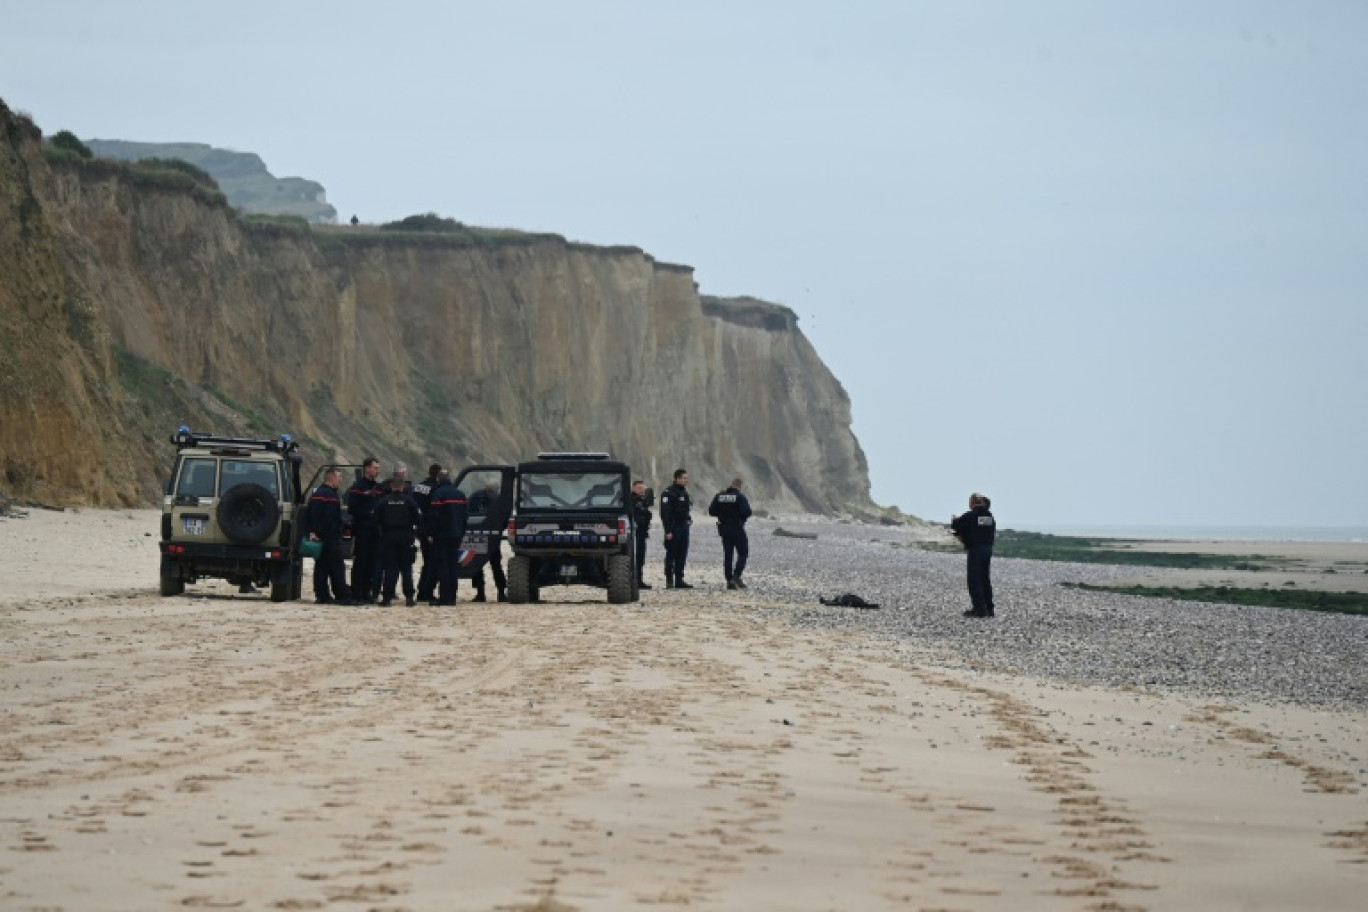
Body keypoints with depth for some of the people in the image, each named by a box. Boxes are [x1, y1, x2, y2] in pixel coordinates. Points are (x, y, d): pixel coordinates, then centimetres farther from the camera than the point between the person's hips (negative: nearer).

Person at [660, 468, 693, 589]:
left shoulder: (684, 492, 15)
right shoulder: (669, 493, -11)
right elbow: (665, 512, -16)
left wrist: (688, 518, 9)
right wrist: (668, 531, -21)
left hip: (683, 528, 8)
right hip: (673, 528, -8)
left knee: (682, 555, 8)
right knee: (671, 555, -3)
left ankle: (679, 580, 12)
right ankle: (669, 580, 1)